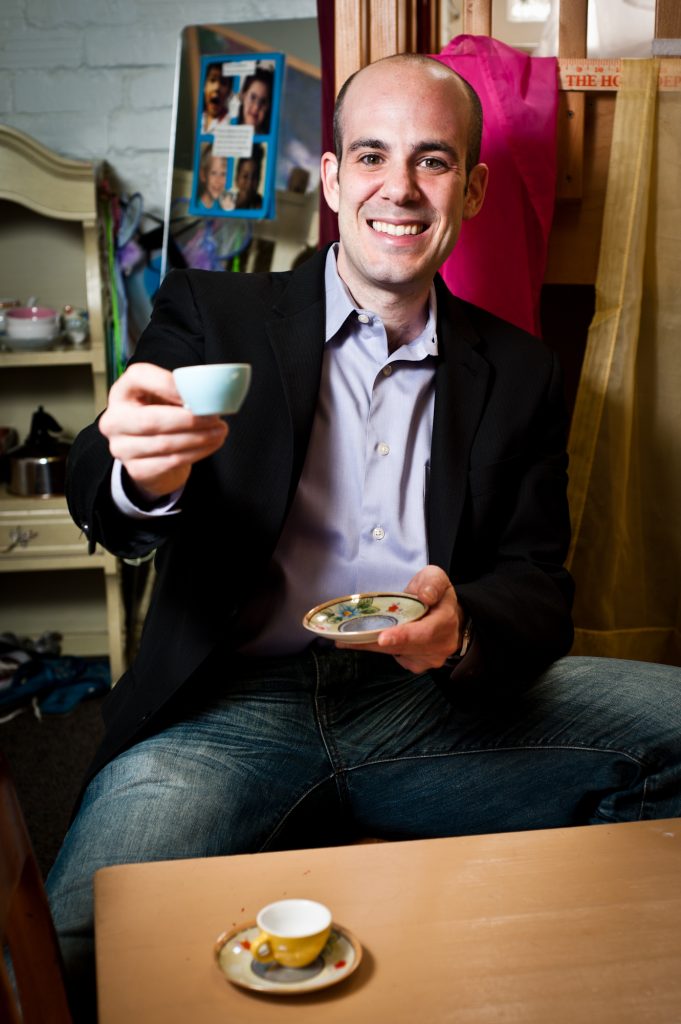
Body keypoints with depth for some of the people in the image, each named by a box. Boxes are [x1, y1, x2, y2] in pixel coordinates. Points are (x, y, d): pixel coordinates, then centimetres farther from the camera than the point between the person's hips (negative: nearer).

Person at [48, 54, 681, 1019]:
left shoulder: (518, 373, 14)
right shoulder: (212, 314, 9)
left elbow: (538, 587, 10)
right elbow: (103, 498, -4)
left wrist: (462, 631, -15)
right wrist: (141, 478, -30)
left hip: (438, 705, 3)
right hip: (236, 708, -2)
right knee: (81, 943, -29)